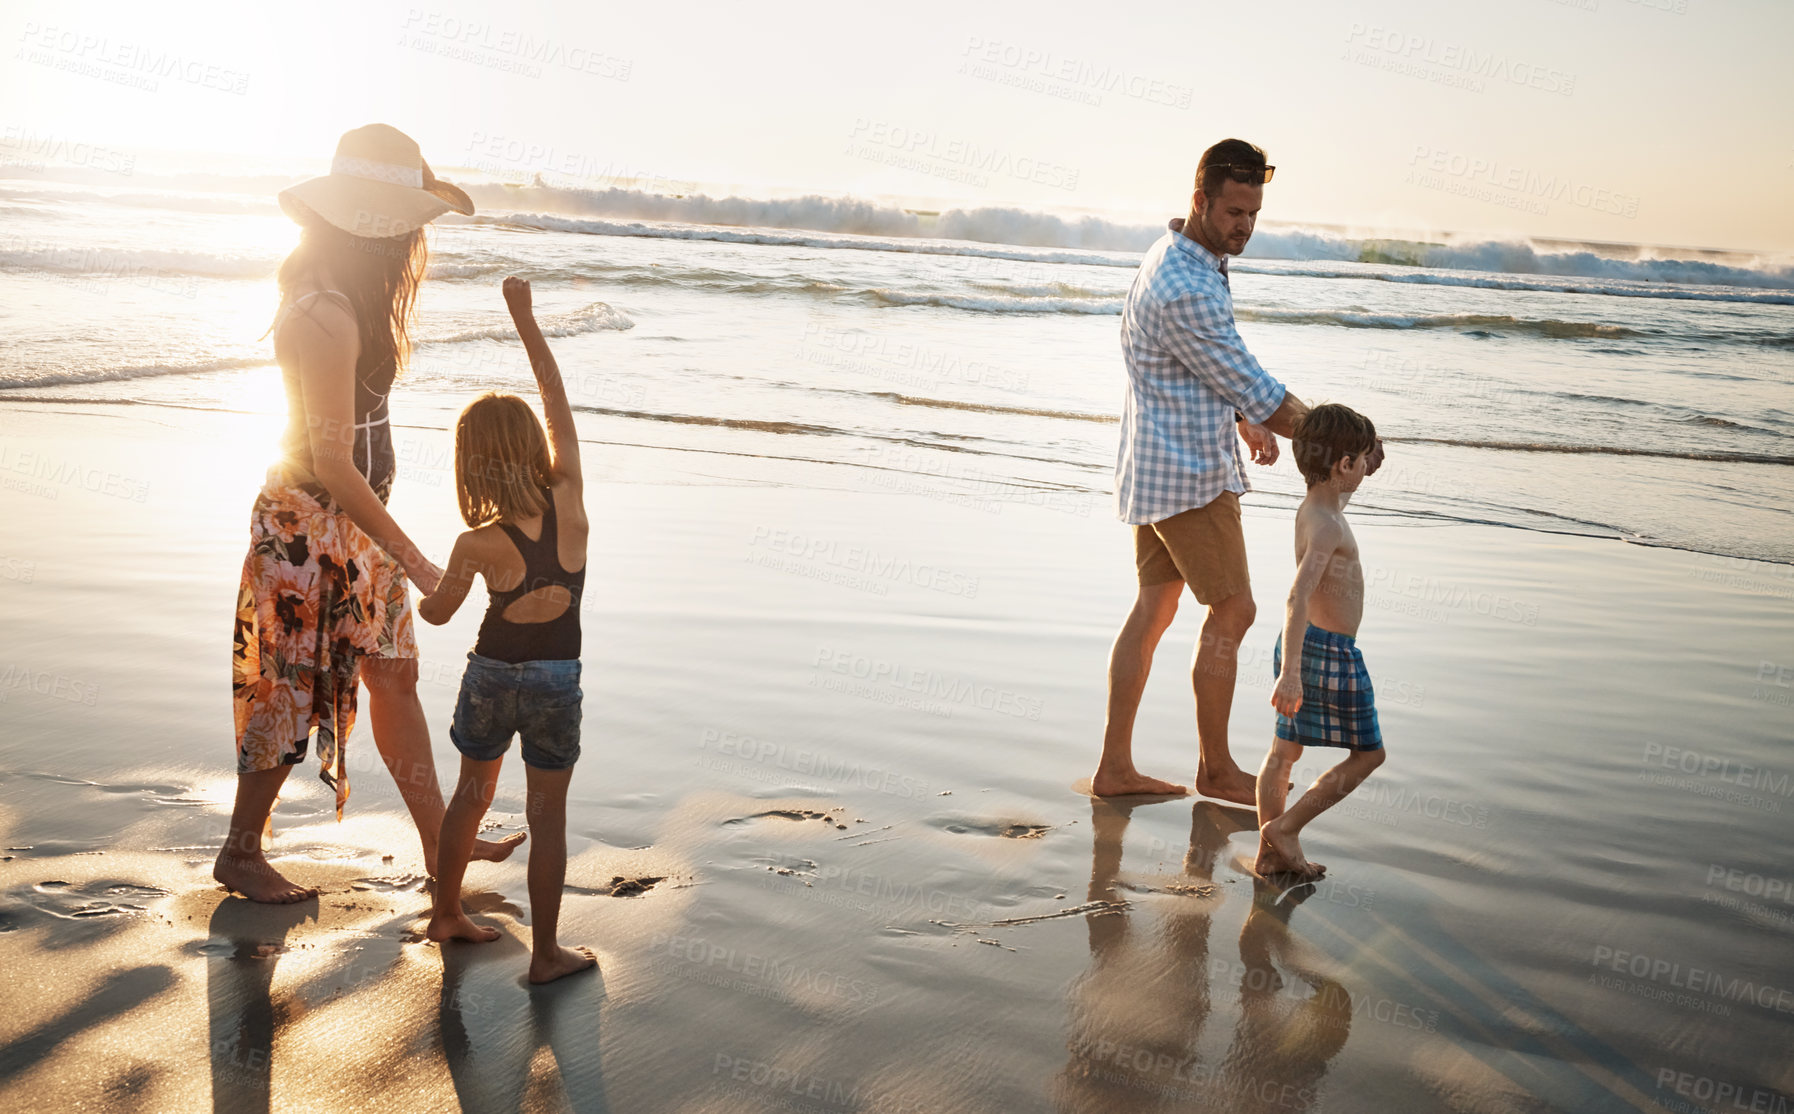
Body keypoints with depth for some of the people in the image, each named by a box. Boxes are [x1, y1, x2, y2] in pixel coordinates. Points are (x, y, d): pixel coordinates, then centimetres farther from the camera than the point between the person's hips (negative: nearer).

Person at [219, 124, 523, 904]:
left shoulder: (349, 296, 4)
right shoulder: (326, 318, -26)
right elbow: (331, 464, -26)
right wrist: (414, 561, -25)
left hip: (356, 521, 10)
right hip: (311, 525, -10)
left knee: (394, 671, 13)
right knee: (291, 692, 4)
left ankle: (438, 838, 24)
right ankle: (241, 854, 23)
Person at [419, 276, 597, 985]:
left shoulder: (477, 545, -16)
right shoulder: (569, 500, -16)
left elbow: (437, 613, 1)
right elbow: (557, 398, -8)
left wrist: (426, 589, 24)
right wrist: (524, 316, -3)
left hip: (491, 675, 1)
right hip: (556, 681, 0)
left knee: (472, 793, 22)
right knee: (547, 814, 7)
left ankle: (446, 912, 38)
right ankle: (546, 953, 14)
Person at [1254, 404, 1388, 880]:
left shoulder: (1310, 508, 5)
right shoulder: (1327, 525, -23)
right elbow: (1298, 597, -32)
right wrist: (1290, 672, -36)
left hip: (1303, 643, 9)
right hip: (1331, 651, -9)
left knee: (1284, 750, 12)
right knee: (1368, 753, 6)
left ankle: (1270, 853, 19)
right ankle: (1284, 828, 5)